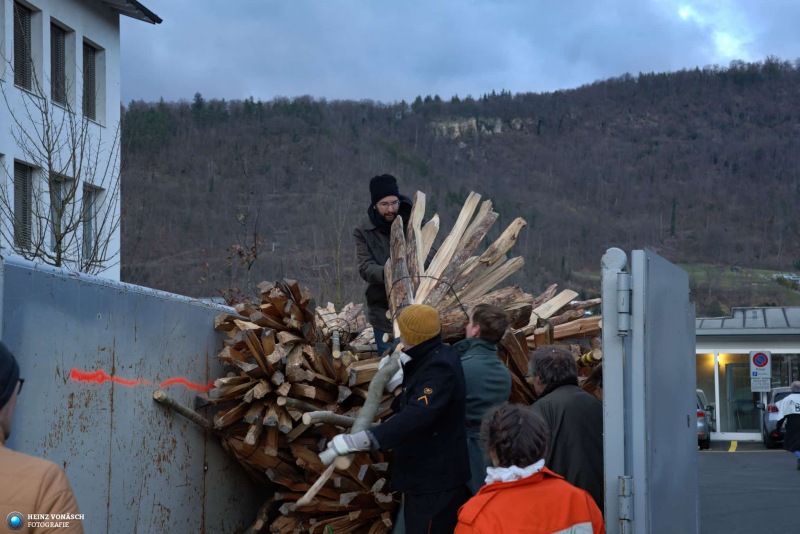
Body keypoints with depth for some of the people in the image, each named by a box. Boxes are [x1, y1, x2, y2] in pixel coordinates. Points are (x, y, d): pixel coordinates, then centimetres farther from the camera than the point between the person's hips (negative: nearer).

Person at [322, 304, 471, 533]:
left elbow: (416, 416, -41)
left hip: (435, 478, -11)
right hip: (429, 473, 11)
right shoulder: (435, 358, 8)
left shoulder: (439, 368, -26)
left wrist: (359, 440, -46)